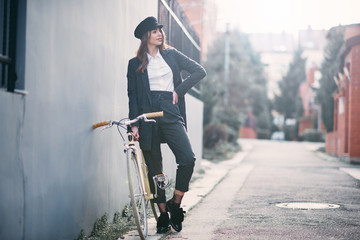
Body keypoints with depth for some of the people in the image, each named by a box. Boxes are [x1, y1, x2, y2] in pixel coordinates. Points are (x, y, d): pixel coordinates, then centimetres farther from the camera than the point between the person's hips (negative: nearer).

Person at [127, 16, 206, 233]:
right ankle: (163, 215, 15)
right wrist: (134, 123, -6)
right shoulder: (135, 64, 10)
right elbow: (133, 95, 5)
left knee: (188, 159, -17)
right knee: (154, 169, 3)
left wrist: (179, 91, 0)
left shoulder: (172, 55, 13)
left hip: (171, 115, 0)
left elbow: (199, 71, 9)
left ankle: (175, 204, 2)